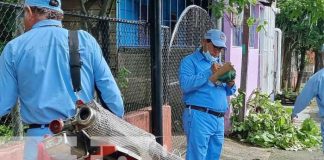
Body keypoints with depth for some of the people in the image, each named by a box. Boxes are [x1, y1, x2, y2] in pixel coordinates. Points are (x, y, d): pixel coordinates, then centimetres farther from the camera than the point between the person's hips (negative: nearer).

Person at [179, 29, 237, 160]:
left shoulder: (218, 64, 21)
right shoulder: (190, 61, -1)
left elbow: (229, 91, 22)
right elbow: (185, 85, -19)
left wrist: (230, 83, -1)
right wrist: (210, 73, -18)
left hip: (219, 119, 7)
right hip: (199, 117, -7)